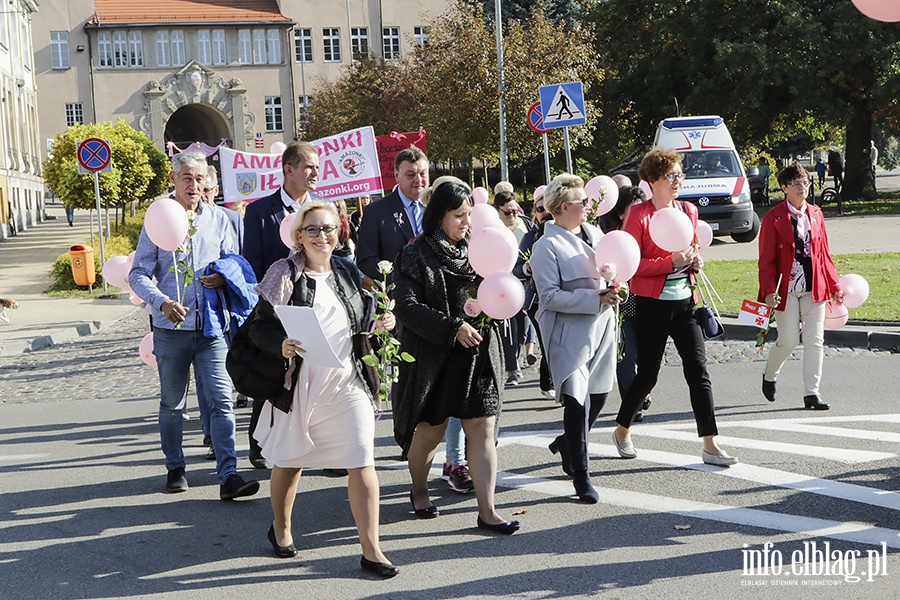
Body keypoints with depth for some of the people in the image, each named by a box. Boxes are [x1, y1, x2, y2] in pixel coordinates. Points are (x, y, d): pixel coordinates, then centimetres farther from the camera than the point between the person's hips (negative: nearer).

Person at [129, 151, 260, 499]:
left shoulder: (218, 220, 8)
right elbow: (138, 274, -1)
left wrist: (224, 277, -8)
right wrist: (162, 302, -19)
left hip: (212, 326, 1)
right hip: (172, 327, -1)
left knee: (221, 400, -7)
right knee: (172, 402, 12)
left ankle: (228, 476, -10)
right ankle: (175, 468, 26)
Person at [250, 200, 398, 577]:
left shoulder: (348, 273, 11)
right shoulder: (284, 275, -4)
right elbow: (259, 327, -7)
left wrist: (379, 325, 3)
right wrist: (281, 345, -25)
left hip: (348, 381, 3)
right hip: (300, 382, -3)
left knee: (362, 463, -7)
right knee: (290, 460, 14)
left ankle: (371, 549, -2)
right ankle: (281, 528, 40)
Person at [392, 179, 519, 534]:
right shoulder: (416, 255, -6)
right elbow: (407, 307, -14)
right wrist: (453, 327, -21)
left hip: (479, 355, 4)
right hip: (433, 356, -4)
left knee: (483, 429, -3)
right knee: (430, 430, 8)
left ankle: (487, 511, -1)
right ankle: (419, 490, 34)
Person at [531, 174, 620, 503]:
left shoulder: (594, 233, 10)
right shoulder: (547, 246, -11)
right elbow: (550, 296, -16)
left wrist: (612, 288, -2)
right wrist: (597, 299, -20)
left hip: (601, 327, 7)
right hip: (569, 332, -7)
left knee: (598, 396, 14)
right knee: (577, 401, -6)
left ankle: (567, 444, 40)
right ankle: (581, 477, 3)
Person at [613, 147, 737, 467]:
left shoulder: (688, 210, 9)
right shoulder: (638, 215, -9)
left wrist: (695, 261, 1)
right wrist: (671, 262, -20)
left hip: (684, 301, 5)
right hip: (652, 305, -5)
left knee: (698, 370, -3)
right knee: (648, 374, 4)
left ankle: (710, 446, -2)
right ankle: (622, 430, 29)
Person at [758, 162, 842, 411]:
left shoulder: (815, 214, 9)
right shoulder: (773, 218, -5)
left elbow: (824, 253, 14)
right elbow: (766, 259, -6)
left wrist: (835, 285, 11)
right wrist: (769, 291, -16)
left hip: (814, 288, 4)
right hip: (786, 289, -4)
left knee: (815, 341, -1)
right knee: (788, 341, 0)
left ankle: (811, 393, 5)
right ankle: (769, 376, 29)